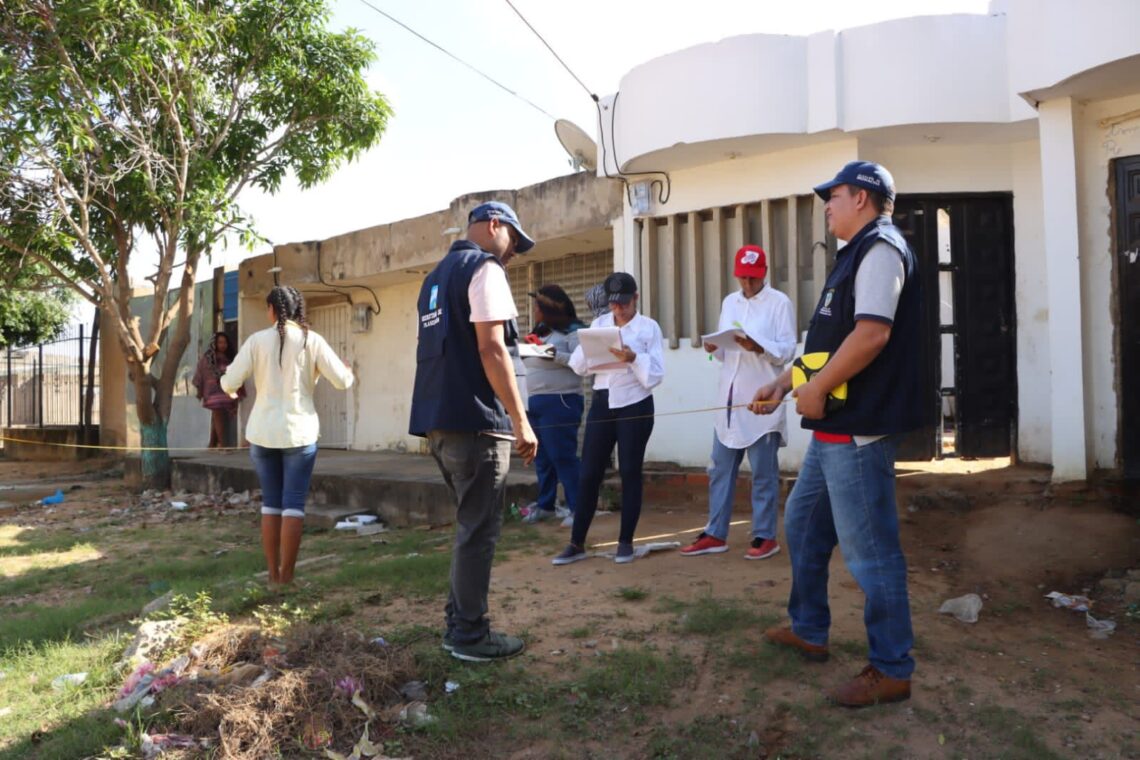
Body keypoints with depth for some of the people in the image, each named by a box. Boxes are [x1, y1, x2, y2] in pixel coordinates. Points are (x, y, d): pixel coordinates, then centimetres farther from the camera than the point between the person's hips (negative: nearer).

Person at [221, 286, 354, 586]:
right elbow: (342, 381, -4)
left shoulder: (257, 340, -1)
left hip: (263, 432, 2)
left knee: (270, 502, 12)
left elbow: (229, 383, -3)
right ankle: (286, 576, 1)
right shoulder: (312, 340, -3)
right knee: (293, 504, 1)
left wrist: (229, 389, 20)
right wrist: (348, 371, 19)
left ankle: (273, 575, 14)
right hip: (299, 431, -2)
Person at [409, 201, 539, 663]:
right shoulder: (484, 269, -7)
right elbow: (491, 350, -16)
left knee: (471, 524, 17)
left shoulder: (437, 276, 21)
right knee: (479, 530, -1)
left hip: (438, 421, 9)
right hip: (474, 421, -9)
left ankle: (458, 623, 23)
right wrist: (521, 421, -15)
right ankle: (470, 636, 7)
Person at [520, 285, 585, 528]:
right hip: (535, 401, 8)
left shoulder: (572, 331, -6)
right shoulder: (540, 332, 18)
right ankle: (544, 504, 20)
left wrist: (556, 355, -27)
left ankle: (576, 507, -2)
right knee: (541, 456, 11)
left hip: (560, 401, -8)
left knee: (562, 455, -8)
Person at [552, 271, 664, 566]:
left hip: (635, 405, -3)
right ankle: (576, 543, 10)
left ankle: (626, 542, 13)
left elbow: (656, 374, -7)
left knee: (630, 472, 2)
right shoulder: (598, 324, 10)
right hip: (602, 403, 3)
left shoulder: (649, 327, 0)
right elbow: (578, 365, 4)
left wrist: (633, 359, -23)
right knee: (589, 473, 3)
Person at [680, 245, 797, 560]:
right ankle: (715, 534, 18)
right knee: (719, 469, 9)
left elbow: (789, 349, -9)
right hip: (729, 398, 6)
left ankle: (765, 536, 13)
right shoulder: (729, 302, 15)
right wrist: (714, 348, -7)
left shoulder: (779, 302, -3)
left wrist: (759, 347, -25)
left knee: (763, 473, 3)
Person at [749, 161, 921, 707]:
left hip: (857, 430, -11)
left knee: (869, 551, -2)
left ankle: (892, 670, 11)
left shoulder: (880, 248, -12)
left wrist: (816, 390, -17)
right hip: (834, 427, 11)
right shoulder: (857, 254, 20)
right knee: (803, 527, 19)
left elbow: (872, 334, -25)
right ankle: (809, 631, 34)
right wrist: (783, 385, 21)